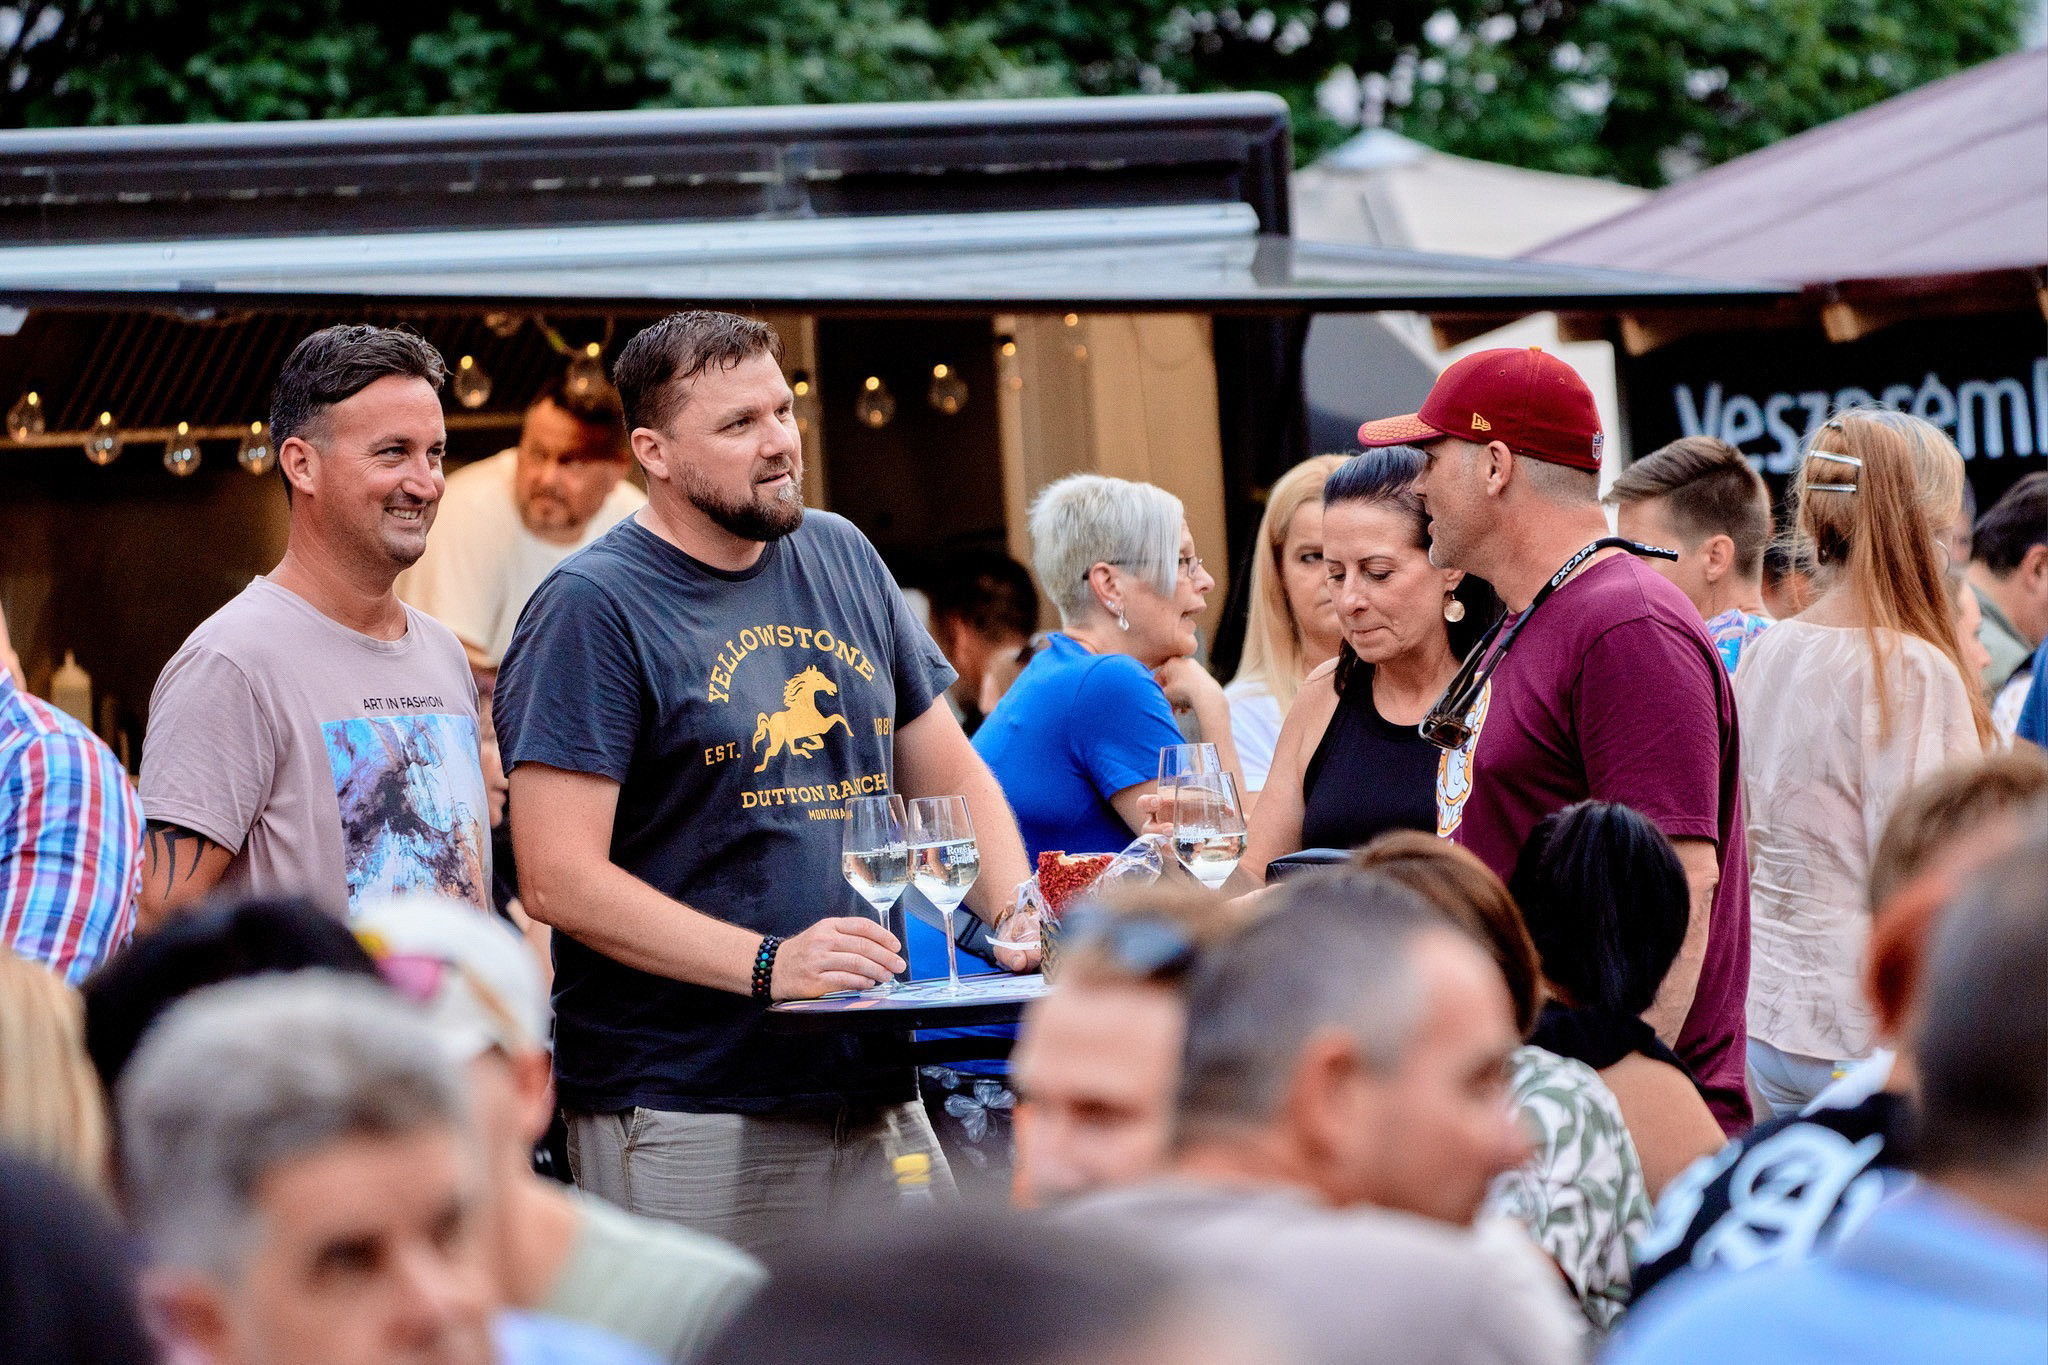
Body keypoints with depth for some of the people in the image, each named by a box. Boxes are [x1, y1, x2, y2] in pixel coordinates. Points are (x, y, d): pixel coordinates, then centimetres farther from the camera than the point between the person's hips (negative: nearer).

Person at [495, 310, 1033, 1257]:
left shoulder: (841, 559, 14)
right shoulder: (592, 610, -8)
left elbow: (951, 777, 22)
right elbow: (558, 878, -15)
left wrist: (1017, 917, 2)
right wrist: (768, 965, -22)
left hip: (872, 1096, 6)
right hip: (682, 1115, -6)